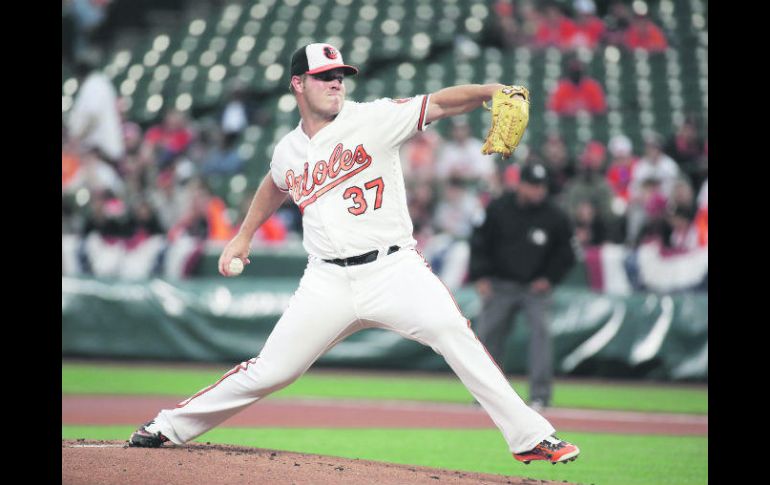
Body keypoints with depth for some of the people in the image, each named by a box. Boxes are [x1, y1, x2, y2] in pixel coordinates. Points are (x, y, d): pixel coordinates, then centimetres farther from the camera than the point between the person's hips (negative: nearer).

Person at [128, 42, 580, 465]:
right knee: (268, 372, 3)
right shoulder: (289, 150, 10)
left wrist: (487, 91, -33)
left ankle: (530, 436, -23)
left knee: (452, 331, -27)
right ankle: (170, 427, 22)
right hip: (328, 282, 3)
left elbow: (438, 104, -17)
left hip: (393, 269, -3)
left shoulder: (373, 119, -4)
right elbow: (276, 187, 34)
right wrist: (244, 235, 36)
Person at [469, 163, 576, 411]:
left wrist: (549, 278, -6)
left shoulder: (556, 217, -7)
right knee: (487, 333, 1)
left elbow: (565, 253, 5)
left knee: (540, 330, -18)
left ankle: (540, 393, -15)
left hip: (536, 286, -1)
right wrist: (481, 276, -5)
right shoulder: (498, 209, -6)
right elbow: (480, 243, 3)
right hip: (500, 284, 1)